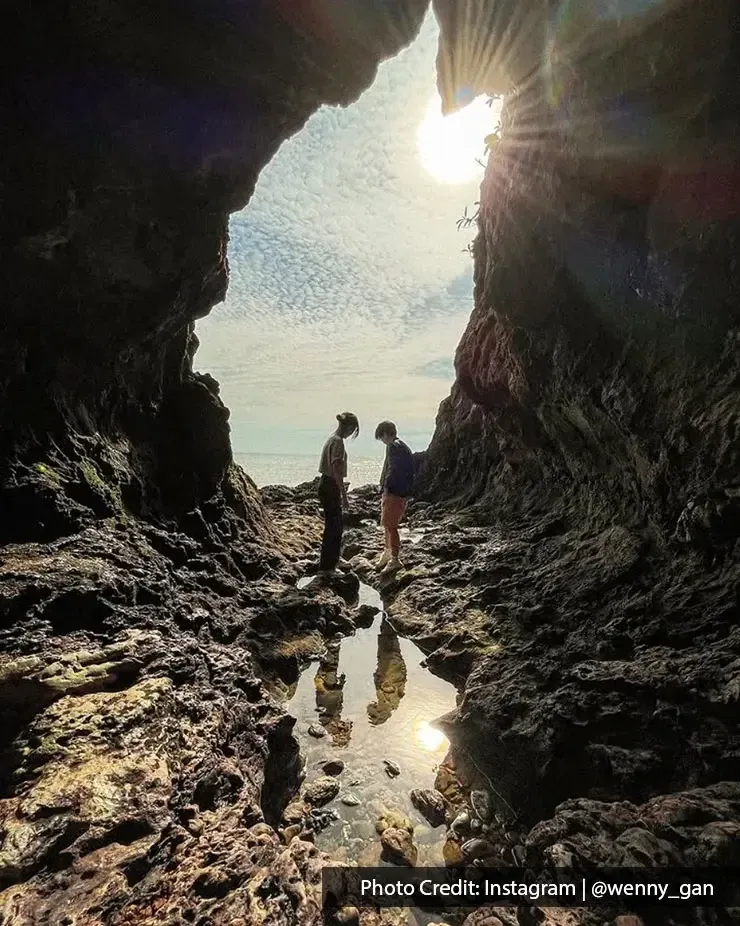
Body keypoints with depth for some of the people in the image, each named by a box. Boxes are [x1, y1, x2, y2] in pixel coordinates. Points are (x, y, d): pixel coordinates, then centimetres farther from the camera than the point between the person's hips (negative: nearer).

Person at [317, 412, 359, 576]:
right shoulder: (338, 441, -17)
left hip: (326, 484, 10)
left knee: (335, 525, 19)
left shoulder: (332, 438, 13)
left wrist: (341, 488, 24)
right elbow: (337, 470, -22)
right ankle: (326, 568, 3)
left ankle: (332, 562, 33)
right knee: (333, 526, -3)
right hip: (331, 487, -10)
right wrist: (344, 494, -20)